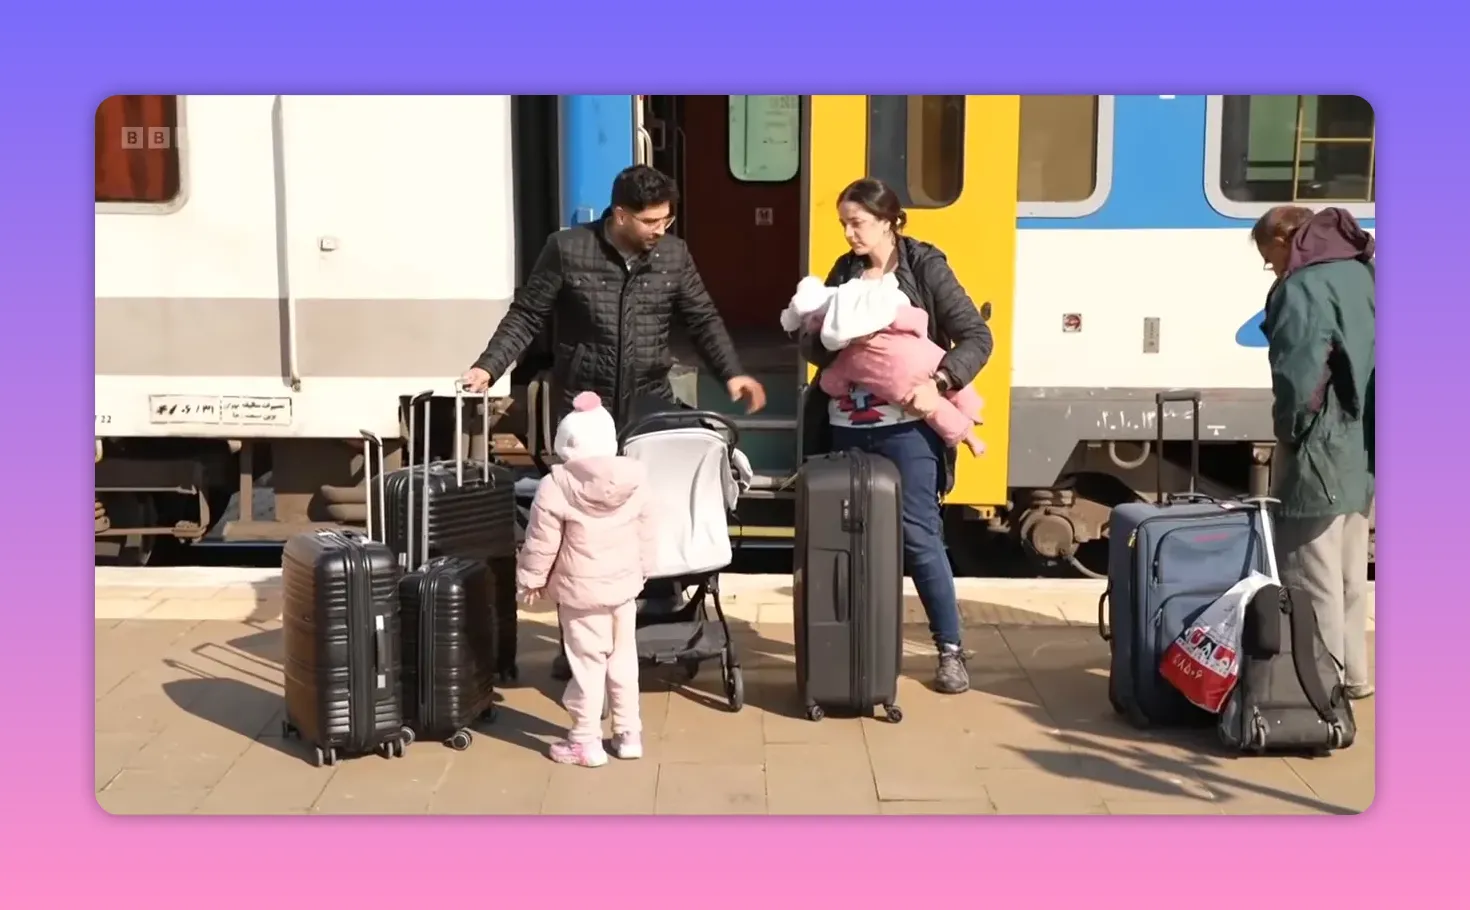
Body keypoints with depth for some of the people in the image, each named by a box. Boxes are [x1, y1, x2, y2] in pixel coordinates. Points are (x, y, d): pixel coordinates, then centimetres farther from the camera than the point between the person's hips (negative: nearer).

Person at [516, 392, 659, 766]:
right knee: (623, 658, 15)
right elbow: (645, 535, 7)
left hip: (580, 591, -4)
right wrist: (642, 570, 22)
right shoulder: (635, 479, -3)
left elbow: (541, 543, -10)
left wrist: (529, 579, 3)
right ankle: (629, 734, 22)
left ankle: (586, 741, 10)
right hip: (624, 585, 4)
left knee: (587, 663, 3)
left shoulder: (557, 485, -16)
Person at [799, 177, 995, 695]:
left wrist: (939, 381, -22)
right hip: (846, 427, 5)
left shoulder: (925, 267, -4)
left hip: (905, 427, -5)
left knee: (919, 535, -3)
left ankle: (951, 650, 9)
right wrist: (821, 337, -12)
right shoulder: (844, 271, 10)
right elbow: (813, 343, 12)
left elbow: (977, 337, -7)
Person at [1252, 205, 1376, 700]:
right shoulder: (1361, 273, 12)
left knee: (1311, 574, -3)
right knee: (1350, 571, 18)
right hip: (1363, 445, 9)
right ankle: (1350, 673, 27)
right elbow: (1369, 355, 15)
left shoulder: (1304, 288, -16)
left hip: (1321, 448, -9)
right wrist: (1361, 423, 14)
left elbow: (1298, 372, -24)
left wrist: (1289, 426, -8)